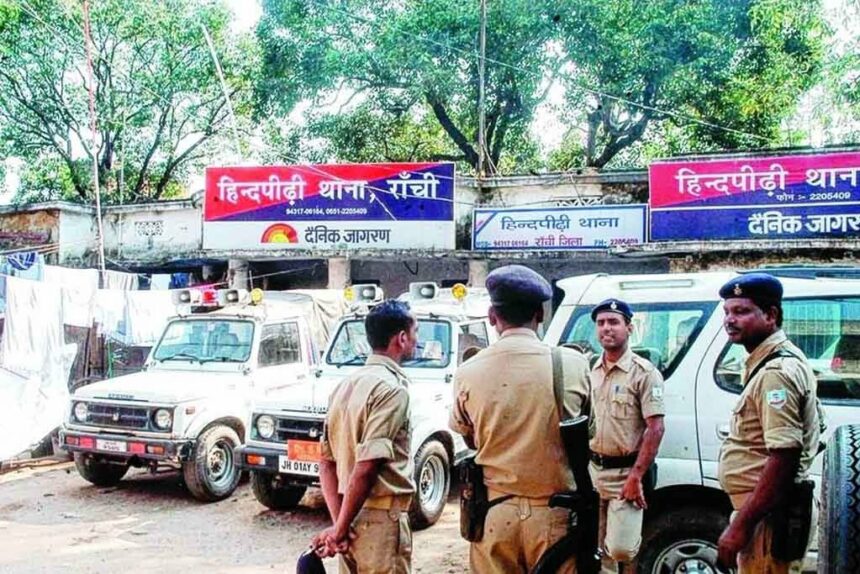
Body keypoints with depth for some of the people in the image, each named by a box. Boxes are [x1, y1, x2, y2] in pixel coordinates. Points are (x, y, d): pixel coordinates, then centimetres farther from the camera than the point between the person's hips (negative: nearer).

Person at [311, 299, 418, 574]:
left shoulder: (346, 385, 10)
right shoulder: (392, 388, -16)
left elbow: (326, 461, 9)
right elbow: (366, 467, -22)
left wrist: (339, 523, 2)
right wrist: (340, 528, -13)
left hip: (352, 519, 8)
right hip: (381, 520, -8)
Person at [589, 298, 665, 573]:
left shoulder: (644, 372, -11)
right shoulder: (590, 372, 8)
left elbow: (655, 429, -15)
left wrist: (635, 476, -20)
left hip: (626, 471, -6)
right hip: (594, 469, 6)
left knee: (620, 548, -12)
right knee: (598, 550, 13)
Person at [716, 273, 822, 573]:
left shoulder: (775, 372, -20)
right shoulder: (781, 359, 13)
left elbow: (784, 459, -26)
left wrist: (740, 525, -24)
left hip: (767, 515, -10)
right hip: (770, 510, 10)